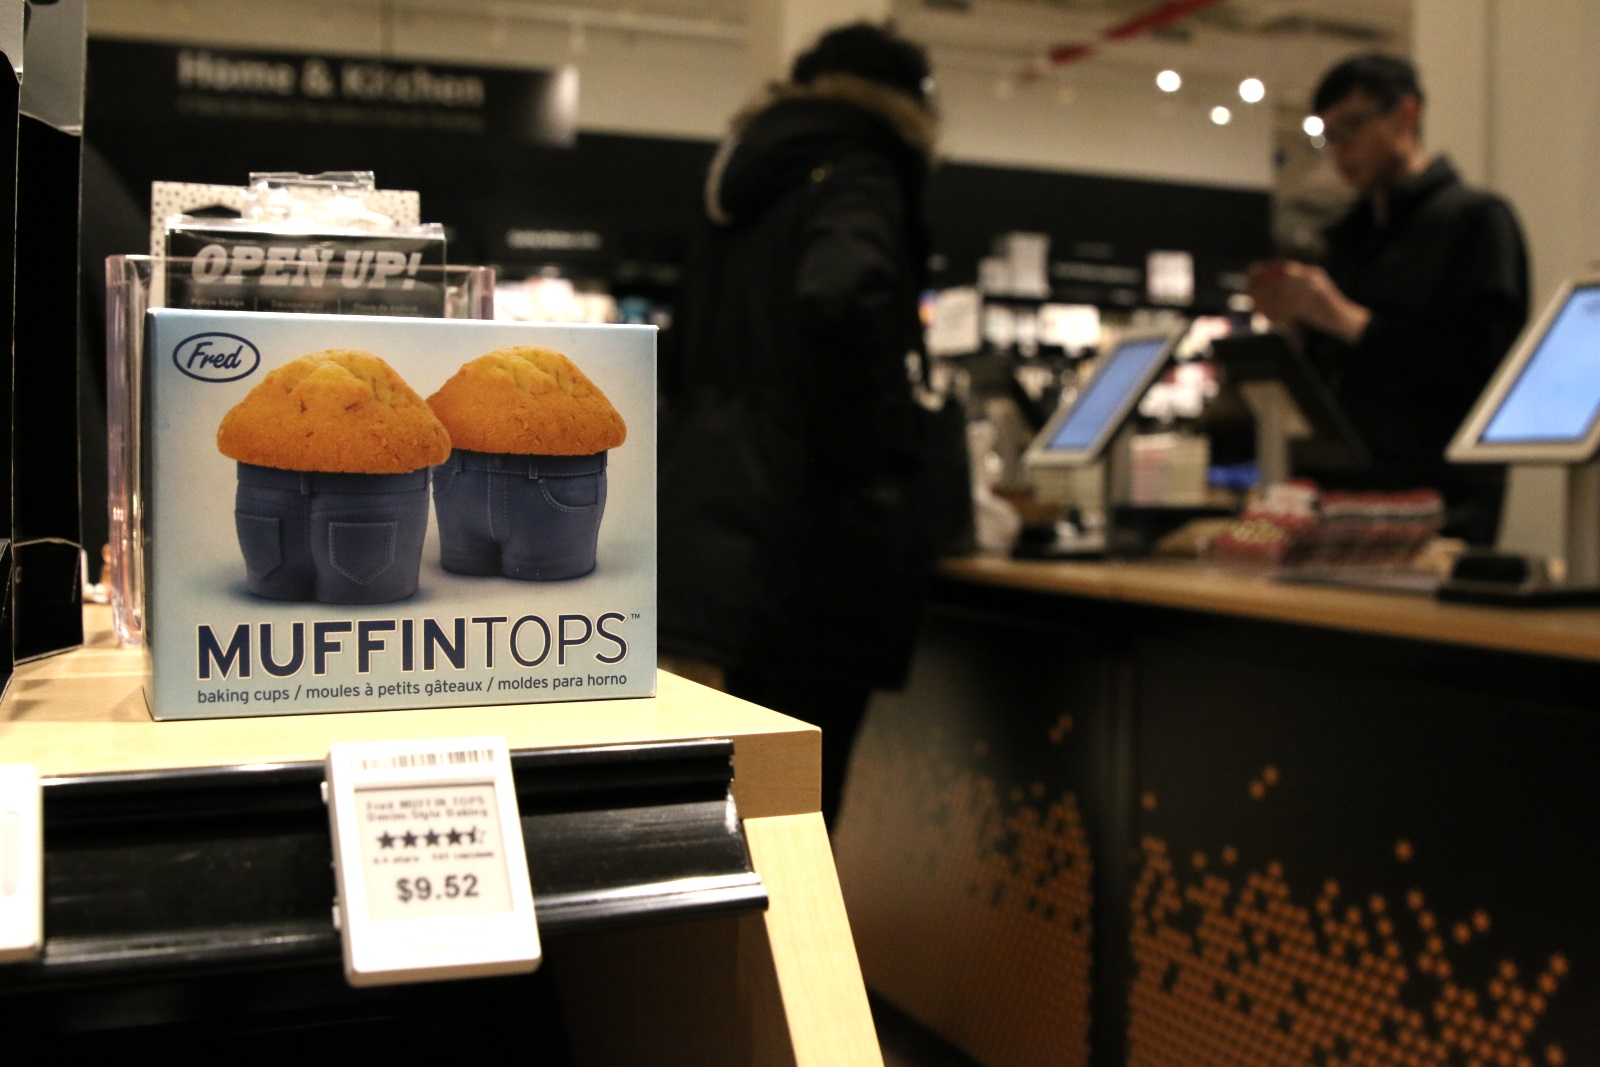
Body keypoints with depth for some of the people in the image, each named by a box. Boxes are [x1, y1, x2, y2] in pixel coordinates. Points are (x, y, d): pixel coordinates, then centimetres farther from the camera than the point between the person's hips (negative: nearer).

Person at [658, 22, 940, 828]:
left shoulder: (747, 195, 20)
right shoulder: (856, 179, -6)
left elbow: (686, 359, 24)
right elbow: (840, 295, -28)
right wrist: (862, 458, -17)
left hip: (715, 518, 8)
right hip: (810, 536, -8)